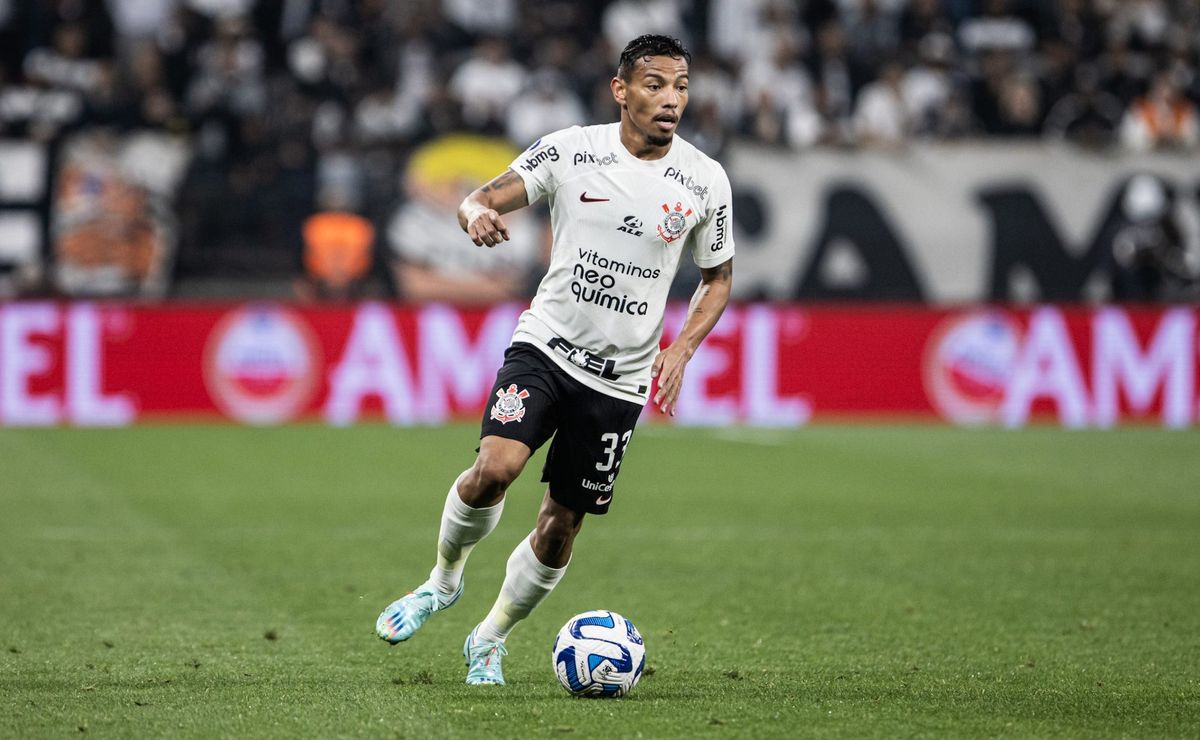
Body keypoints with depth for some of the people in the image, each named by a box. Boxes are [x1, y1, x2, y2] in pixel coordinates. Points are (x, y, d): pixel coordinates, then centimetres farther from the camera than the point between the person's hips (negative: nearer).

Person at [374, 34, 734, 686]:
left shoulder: (705, 181, -2)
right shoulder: (570, 149, -6)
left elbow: (718, 277, 11)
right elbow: (483, 199, -8)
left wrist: (682, 349, -5)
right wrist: (478, 213, -34)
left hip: (620, 378, 2)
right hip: (544, 346, -2)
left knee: (560, 528, 5)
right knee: (495, 467, -25)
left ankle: (490, 639, 29)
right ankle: (443, 579, 4)